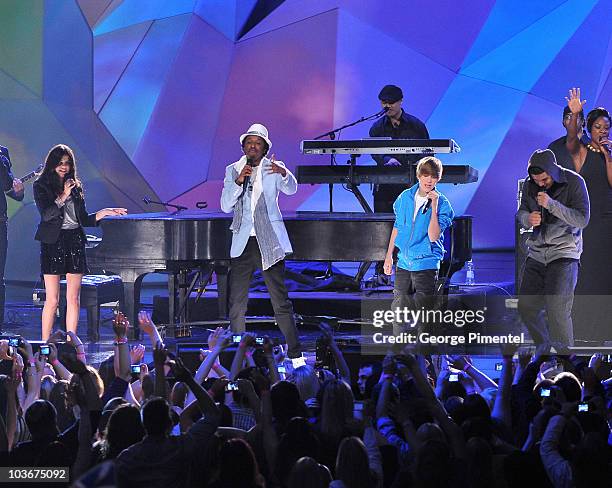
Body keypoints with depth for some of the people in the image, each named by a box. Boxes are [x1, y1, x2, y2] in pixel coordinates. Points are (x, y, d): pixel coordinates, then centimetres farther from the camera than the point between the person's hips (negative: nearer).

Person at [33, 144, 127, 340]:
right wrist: (63, 196, -16)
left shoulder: (76, 186, 14)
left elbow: (84, 219, 15)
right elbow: (46, 214, -12)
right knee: (52, 300, -6)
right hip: (53, 243, -4)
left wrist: (104, 213, 4)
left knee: (73, 299, 3)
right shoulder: (41, 186, 1)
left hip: (75, 242, 4)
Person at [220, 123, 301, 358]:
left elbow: (291, 189, -10)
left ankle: (295, 352, 1)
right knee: (236, 303, 2)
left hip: (269, 242, -3)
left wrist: (284, 174, -31)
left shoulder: (273, 168, 3)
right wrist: (238, 182, -14)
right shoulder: (233, 170, 9)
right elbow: (225, 206, 1)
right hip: (242, 242, 3)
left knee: (281, 301, -5)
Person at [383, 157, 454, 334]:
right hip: (403, 263, 5)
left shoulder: (442, 204, -9)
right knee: (399, 309, 13)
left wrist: (434, 207, -25)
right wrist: (389, 255, 14)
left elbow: (433, 236, -20)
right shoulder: (405, 197, 3)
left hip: (426, 265, -4)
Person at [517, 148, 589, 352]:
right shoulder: (529, 185, 5)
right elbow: (521, 213, 13)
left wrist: (552, 205, -24)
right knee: (526, 307, 6)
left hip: (564, 253, -6)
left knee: (557, 310, -15)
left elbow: (582, 220, -14)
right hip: (536, 253, 6)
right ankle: (544, 348, 24)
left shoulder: (574, 182, -9)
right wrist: (528, 219, -13)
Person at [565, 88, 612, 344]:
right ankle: (582, 325, -1)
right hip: (586, 216, -4)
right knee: (584, 270, -6)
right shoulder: (581, 151, -1)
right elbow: (571, 138, -23)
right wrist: (575, 114, -38)